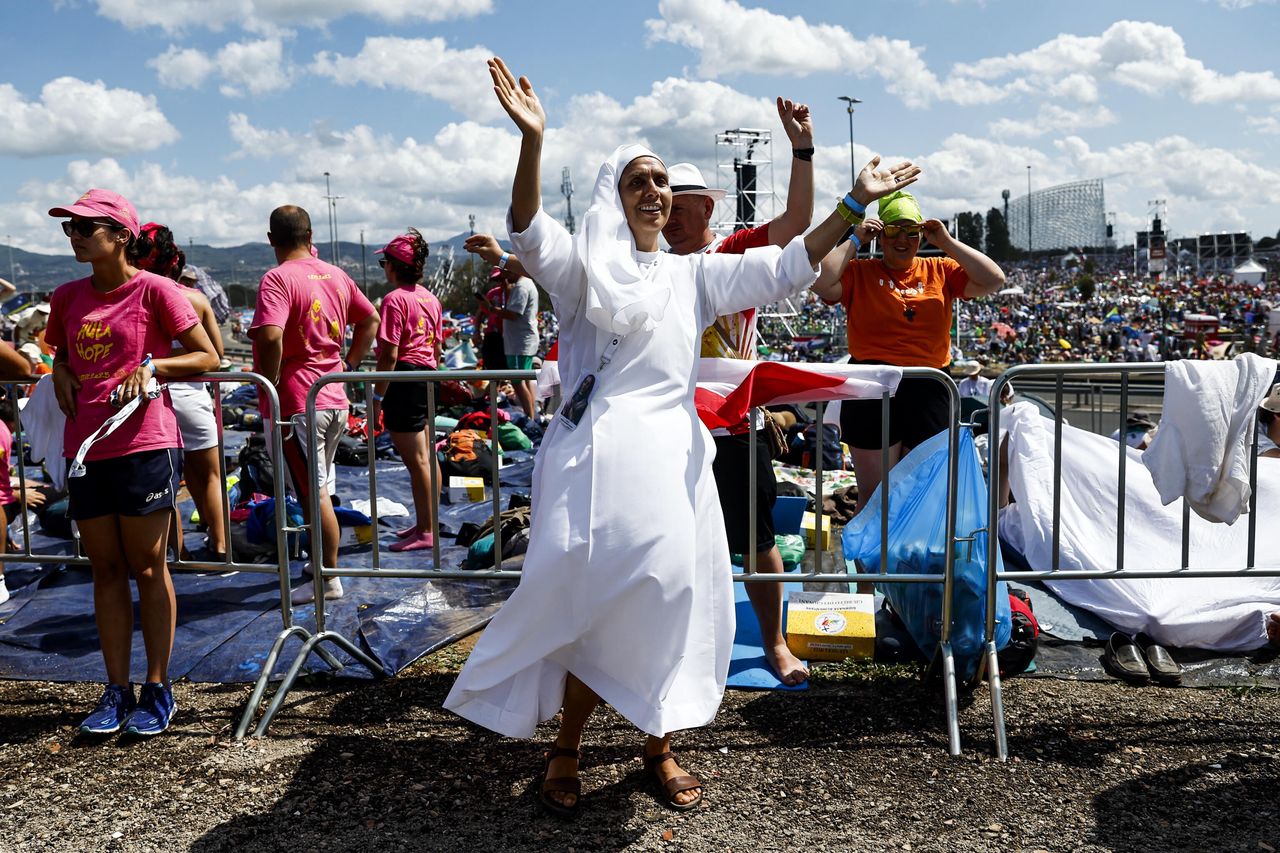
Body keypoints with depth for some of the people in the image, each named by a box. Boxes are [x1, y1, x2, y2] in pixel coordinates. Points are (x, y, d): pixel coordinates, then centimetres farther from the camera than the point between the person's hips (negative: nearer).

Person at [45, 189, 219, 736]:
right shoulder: (68, 297, 11)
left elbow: (208, 357, -2)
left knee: (147, 569, 2)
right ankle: (116, 691, 19)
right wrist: (61, 373, 6)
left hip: (145, 447, -5)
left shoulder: (154, 290, -5)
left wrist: (152, 367, -16)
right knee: (105, 570, 10)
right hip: (85, 447, 5)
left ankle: (157, 690, 12)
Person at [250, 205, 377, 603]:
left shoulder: (278, 279, -14)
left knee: (313, 494, 1)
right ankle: (322, 562, 31)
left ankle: (329, 580, 9)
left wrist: (269, 386, -15)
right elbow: (370, 320, 19)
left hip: (297, 402, -7)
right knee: (316, 489, 20)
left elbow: (270, 337, -29)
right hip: (335, 399, 7)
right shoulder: (336, 275, 8)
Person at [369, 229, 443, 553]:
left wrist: (377, 397, -13)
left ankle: (425, 532, 3)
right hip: (427, 377, 9)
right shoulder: (430, 298, 10)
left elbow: (389, 356, -18)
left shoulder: (395, 299, -14)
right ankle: (428, 522, 26)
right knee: (426, 456, 16)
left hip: (404, 380, -9)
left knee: (416, 461, -3)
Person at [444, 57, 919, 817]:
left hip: (672, 456, 4)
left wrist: (856, 202, 5)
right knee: (595, 605, -3)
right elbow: (529, 233, -15)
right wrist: (532, 140, -30)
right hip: (597, 455, -4)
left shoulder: (694, 273, 15)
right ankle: (566, 750, 16)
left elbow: (787, 269, 12)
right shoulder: (581, 266, 4)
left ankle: (659, 742, 24)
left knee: (673, 599, 4)